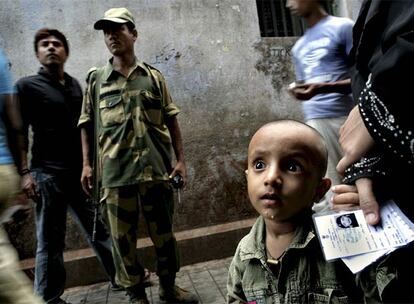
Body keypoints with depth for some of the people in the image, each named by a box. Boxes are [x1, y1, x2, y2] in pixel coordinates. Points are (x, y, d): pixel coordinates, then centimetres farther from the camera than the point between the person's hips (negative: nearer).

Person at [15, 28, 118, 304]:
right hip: (48, 174, -5)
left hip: (81, 172, 5)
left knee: (101, 229, 12)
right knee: (51, 241, 4)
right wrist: (24, 172, -14)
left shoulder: (75, 85, 13)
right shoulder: (27, 86, 0)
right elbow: (18, 133, -5)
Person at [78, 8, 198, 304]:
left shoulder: (154, 76, 7)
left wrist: (181, 159, 2)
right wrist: (87, 164, 1)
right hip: (115, 174, 0)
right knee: (123, 238, 8)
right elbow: (87, 124, 8)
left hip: (156, 169, 1)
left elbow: (171, 120, 7)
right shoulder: (96, 79, 7)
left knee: (164, 233, 11)